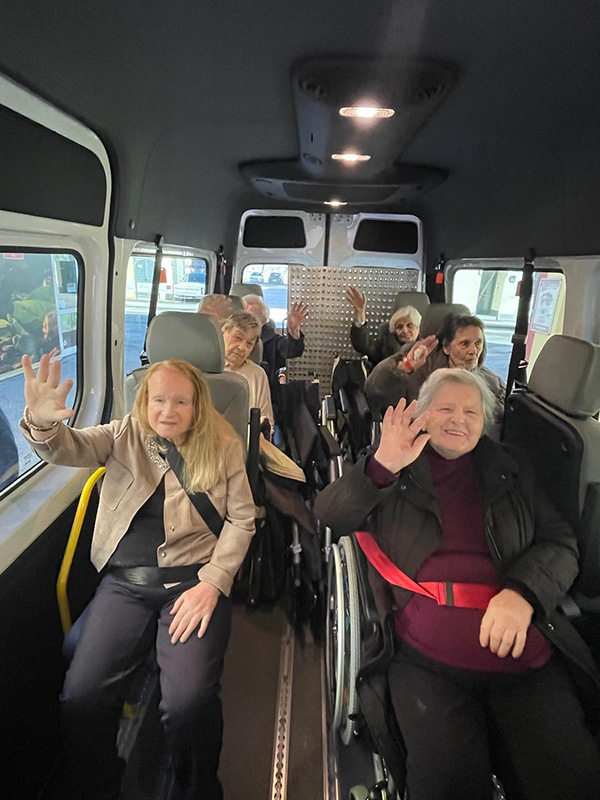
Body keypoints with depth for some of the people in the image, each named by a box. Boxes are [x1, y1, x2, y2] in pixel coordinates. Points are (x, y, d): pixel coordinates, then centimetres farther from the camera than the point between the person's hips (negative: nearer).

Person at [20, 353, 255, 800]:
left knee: (189, 702, -20)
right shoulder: (124, 436, 9)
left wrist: (212, 582, -9)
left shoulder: (223, 446, 3)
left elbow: (242, 518, 2)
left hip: (194, 579, -2)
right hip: (125, 582, 3)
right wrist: (42, 423, -31)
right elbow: (69, 449, -7)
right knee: (80, 697, -14)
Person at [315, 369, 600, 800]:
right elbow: (329, 515, -1)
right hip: (428, 663, -2)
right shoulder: (393, 469, 9)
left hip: (526, 655, 3)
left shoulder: (507, 469, 16)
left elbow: (560, 542, 10)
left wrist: (522, 592, -11)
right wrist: (381, 467, -19)